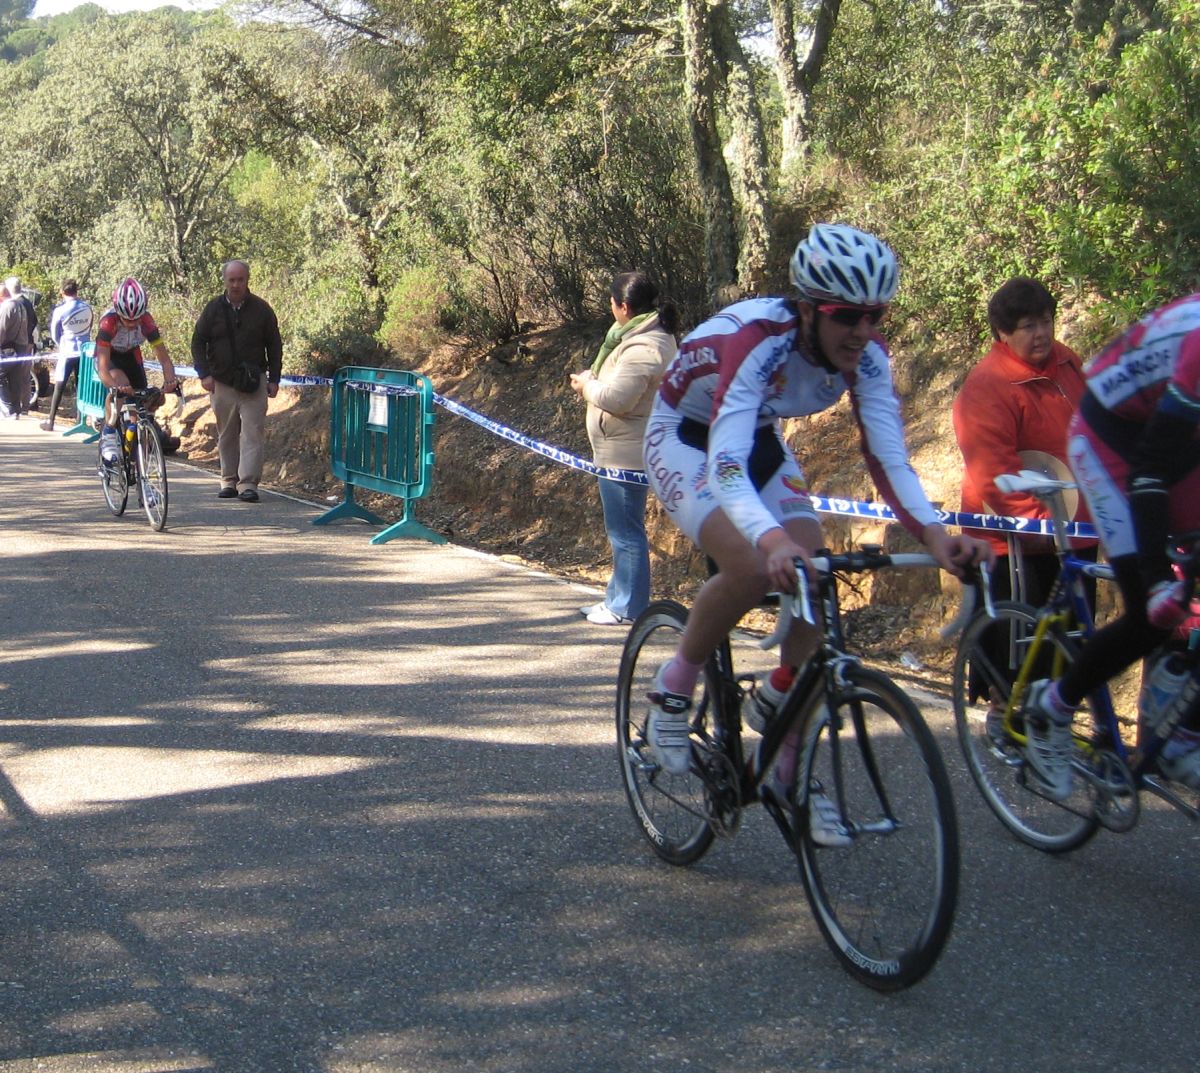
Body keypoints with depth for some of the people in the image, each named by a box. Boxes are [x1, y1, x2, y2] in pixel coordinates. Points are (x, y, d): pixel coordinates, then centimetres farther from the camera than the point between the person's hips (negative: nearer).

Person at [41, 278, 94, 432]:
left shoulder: (60, 310, -10)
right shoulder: (87, 308, 0)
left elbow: (54, 335, 1)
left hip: (67, 352, -3)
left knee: (59, 387, 3)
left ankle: (50, 422, 5)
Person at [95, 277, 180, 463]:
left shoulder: (146, 321, -29)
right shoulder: (109, 321, -37)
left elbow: (164, 358, -27)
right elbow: (103, 369, -41)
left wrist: (170, 380, -47)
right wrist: (116, 386, -60)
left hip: (130, 355, 4)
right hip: (109, 356, -3)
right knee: (121, 383, -33)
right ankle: (108, 434, -21)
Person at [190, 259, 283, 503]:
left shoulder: (261, 309, 3)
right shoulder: (214, 309, 5)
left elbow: (274, 346, 9)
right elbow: (198, 342, 9)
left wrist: (274, 379, 4)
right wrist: (204, 374, -2)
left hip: (253, 383, -1)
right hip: (222, 383, 2)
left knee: (252, 433, -9)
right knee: (227, 435, 7)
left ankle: (248, 483, -12)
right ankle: (229, 481, 16)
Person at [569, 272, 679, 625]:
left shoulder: (643, 347, -22)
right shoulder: (655, 335, 13)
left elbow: (616, 398, -27)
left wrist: (586, 385, -8)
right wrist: (593, 380, 8)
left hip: (625, 453, -12)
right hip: (624, 450, 12)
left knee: (625, 531, -3)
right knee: (622, 529, 19)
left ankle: (627, 607, 5)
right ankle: (618, 598, 29)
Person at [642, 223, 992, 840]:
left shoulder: (864, 355, -20)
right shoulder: (755, 342, -38)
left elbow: (888, 457, -23)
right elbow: (726, 465, -48)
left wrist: (936, 536, -41)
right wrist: (773, 540, -66)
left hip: (760, 443, 6)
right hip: (685, 442, -6)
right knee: (751, 568, -32)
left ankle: (791, 774, 3)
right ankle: (671, 691, -4)